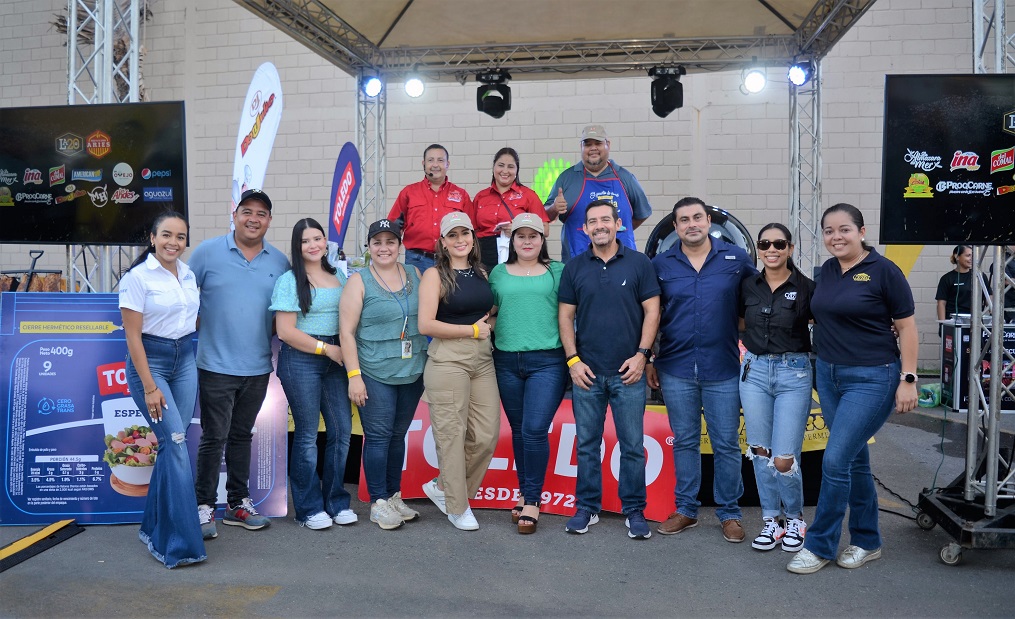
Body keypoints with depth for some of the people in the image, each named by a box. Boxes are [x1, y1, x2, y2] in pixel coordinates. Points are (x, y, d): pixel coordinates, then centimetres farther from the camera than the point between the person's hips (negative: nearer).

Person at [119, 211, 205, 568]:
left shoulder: (188, 274, 8)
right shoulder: (137, 277, -10)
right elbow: (133, 336, -12)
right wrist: (149, 387, -15)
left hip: (185, 359, 6)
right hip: (150, 361, -6)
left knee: (172, 444, 6)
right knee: (177, 443, -13)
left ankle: (155, 529, 20)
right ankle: (181, 542, -8)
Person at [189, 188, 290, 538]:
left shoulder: (280, 262, 5)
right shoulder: (207, 252, -3)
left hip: (258, 366, 3)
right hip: (216, 364, -3)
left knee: (242, 435, 16)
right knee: (214, 437, 0)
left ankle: (238, 503, 26)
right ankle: (204, 505, 13)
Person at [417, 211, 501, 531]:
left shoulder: (481, 273, 14)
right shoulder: (435, 275, -3)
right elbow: (425, 325, -14)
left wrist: (490, 323, 5)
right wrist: (473, 330, -8)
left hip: (483, 359, 6)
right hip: (448, 359, -6)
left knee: (487, 435, 3)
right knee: (452, 435, -1)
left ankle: (443, 486, 23)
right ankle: (457, 507, 16)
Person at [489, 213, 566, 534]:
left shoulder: (558, 271, 4)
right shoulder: (499, 273, 12)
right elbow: (491, 313, 19)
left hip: (547, 360, -3)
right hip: (507, 361, 3)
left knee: (535, 430, -9)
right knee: (518, 430, 11)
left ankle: (532, 501, 4)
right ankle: (525, 492, 26)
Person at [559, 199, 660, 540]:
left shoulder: (639, 263, 2)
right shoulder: (574, 267, 6)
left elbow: (652, 311, 1)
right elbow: (565, 316, 6)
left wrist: (642, 354, -8)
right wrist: (572, 360, -2)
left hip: (628, 371, -1)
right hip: (586, 371, 2)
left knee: (633, 446, 4)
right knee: (587, 444, 9)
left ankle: (634, 510, 17)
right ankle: (587, 507, 21)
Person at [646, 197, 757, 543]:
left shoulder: (737, 259, 1)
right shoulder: (661, 265, 2)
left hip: (723, 369, -1)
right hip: (676, 370, 1)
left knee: (726, 443, 6)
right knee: (685, 442, 11)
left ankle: (729, 513, 20)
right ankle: (686, 510, 24)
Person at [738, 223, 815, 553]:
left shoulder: (806, 288, -5)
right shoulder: (748, 285, 4)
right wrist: (750, 347, 7)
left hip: (793, 374, -3)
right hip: (754, 371, 3)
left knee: (784, 458, -5)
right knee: (760, 452, 7)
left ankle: (795, 519, 20)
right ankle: (772, 520, 23)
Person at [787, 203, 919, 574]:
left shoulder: (883, 271, -10)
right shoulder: (827, 270, 8)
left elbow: (906, 327, -9)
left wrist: (908, 379, -13)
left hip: (871, 379, -7)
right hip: (829, 375, 7)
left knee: (835, 460, -9)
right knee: (854, 459, 14)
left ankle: (820, 545, 5)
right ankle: (867, 541, 27)